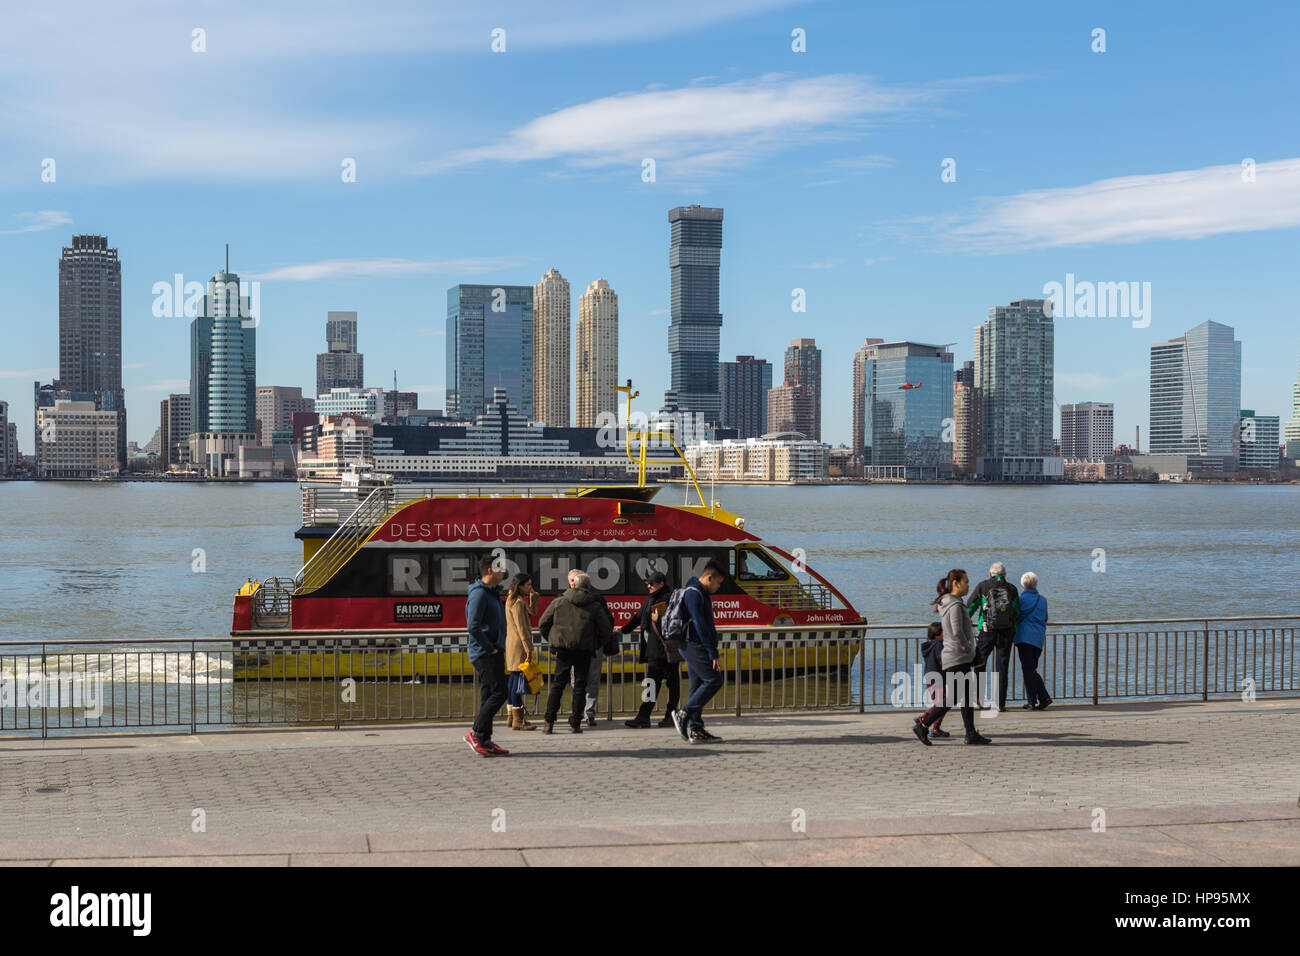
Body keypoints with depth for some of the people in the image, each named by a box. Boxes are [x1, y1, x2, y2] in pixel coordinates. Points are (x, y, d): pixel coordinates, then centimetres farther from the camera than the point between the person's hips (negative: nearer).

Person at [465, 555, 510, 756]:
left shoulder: (493, 592, 16)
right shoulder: (479, 594, -15)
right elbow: (473, 627, -24)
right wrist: (490, 648, -17)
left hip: (494, 653, 10)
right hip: (484, 654, -10)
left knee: (491, 696, 8)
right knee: (498, 693, -13)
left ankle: (485, 740, 10)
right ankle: (475, 733, -8)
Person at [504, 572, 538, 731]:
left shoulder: (513, 600, 16)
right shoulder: (517, 602, -15)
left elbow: (533, 612, 25)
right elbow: (521, 628, -19)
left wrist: (533, 595, 12)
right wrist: (528, 649, -19)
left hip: (512, 644, 10)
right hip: (518, 645, -10)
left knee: (512, 681, 13)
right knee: (518, 681, -9)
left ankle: (512, 717, 20)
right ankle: (518, 720, -8)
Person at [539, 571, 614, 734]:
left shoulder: (558, 602, 3)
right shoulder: (594, 606, 2)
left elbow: (542, 624, 5)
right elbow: (607, 631, 2)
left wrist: (553, 640, 16)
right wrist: (595, 644, 15)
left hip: (562, 648, 1)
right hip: (584, 651, -1)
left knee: (557, 684, 7)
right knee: (580, 685, 8)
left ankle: (549, 722, -1)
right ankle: (575, 723, 5)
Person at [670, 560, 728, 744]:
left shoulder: (699, 594, 21)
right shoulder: (693, 593, -13)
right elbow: (700, 625, -19)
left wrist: (711, 651, 21)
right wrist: (713, 654, -20)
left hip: (692, 646, 11)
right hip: (694, 645, -11)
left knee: (698, 686, 8)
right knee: (714, 680, -14)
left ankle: (695, 730, 7)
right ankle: (684, 714, -13)